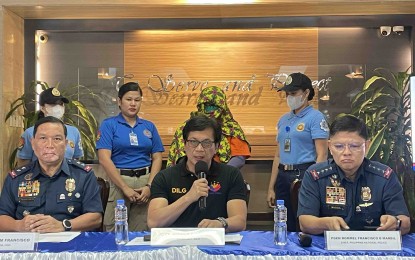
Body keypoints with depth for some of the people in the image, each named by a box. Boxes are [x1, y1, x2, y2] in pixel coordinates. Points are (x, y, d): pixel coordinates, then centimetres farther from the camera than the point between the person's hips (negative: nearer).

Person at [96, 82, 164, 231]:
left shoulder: (149, 126, 11)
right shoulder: (109, 125, 1)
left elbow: (157, 158, 7)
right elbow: (104, 159, -9)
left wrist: (149, 186, -7)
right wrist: (125, 188, -13)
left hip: (145, 181, 3)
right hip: (119, 180, -3)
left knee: (142, 233, 6)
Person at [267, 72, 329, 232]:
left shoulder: (315, 117, -5)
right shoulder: (284, 120, 15)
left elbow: (322, 155, -12)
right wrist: (271, 187, 14)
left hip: (304, 176, -7)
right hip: (283, 177, 7)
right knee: (283, 229, 13)